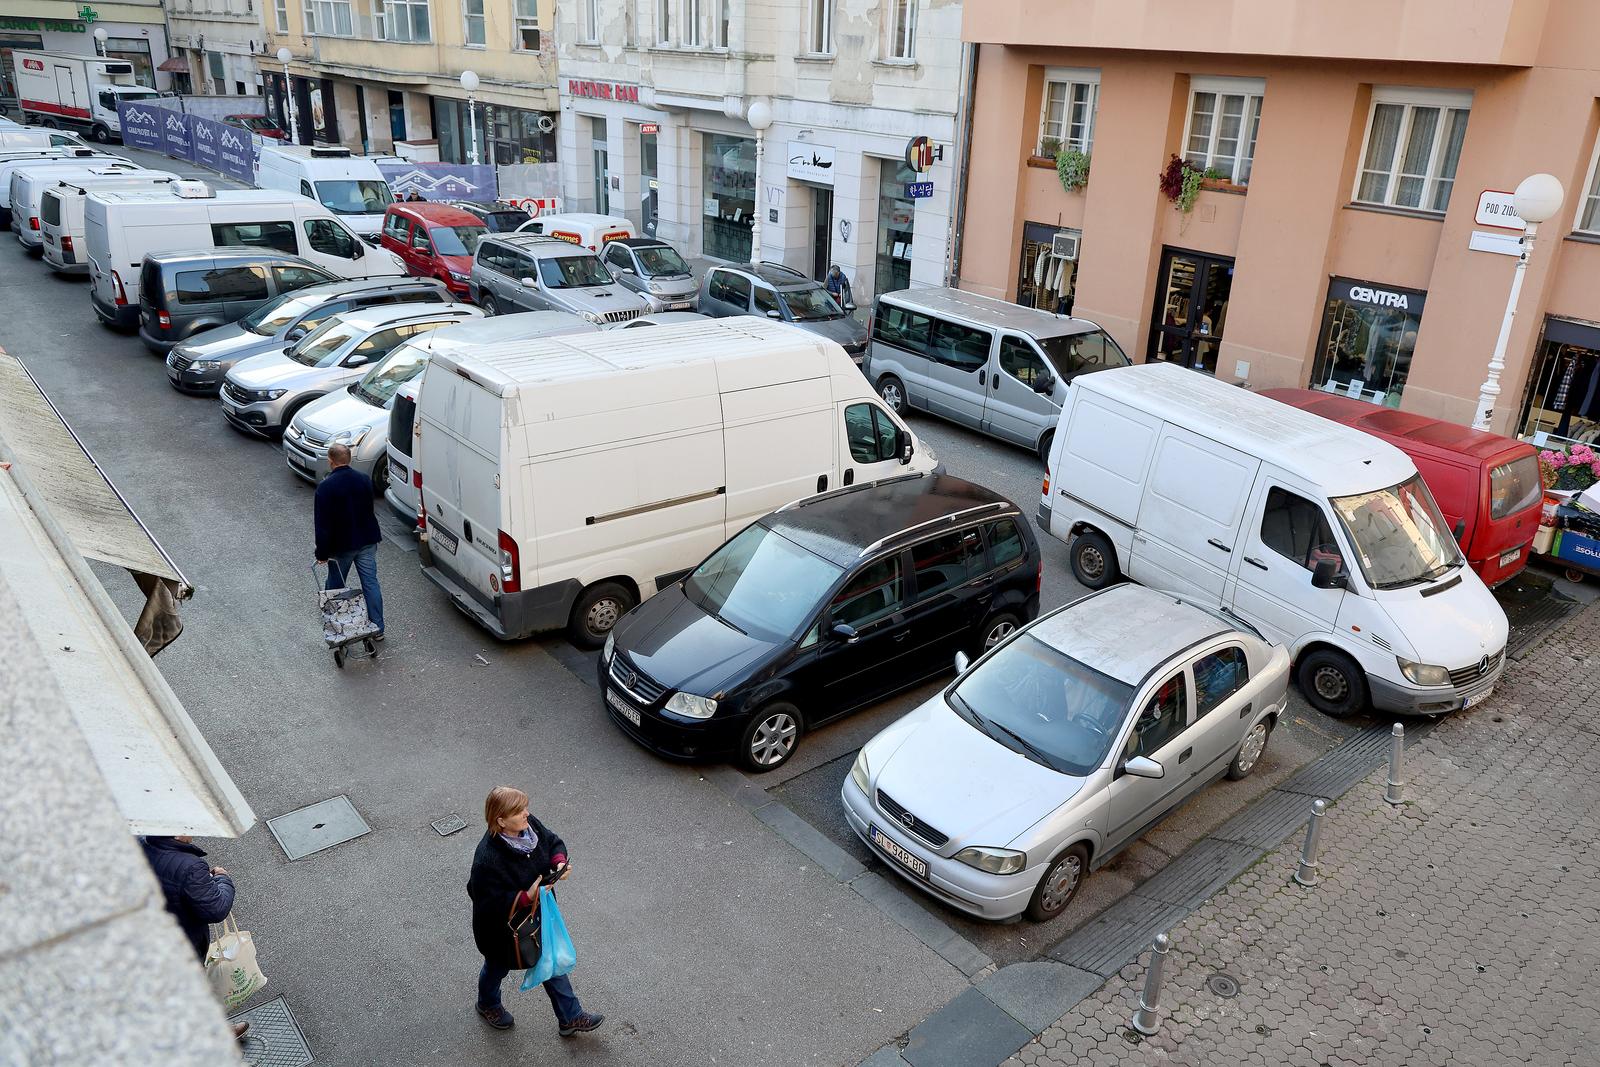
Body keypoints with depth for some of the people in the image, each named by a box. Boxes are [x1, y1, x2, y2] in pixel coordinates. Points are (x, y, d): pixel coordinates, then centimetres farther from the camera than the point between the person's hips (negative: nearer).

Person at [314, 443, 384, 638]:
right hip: (367, 541, 4)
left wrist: (322, 553, -9)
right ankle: (377, 628, 7)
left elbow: (323, 524, -16)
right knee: (371, 583, 6)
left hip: (341, 545, -3)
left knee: (335, 586, 16)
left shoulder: (325, 487, -17)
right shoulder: (364, 480, -2)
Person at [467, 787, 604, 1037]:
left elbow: (553, 842, 0)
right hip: (503, 929, -5)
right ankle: (488, 1005, 58)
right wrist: (527, 896, -38)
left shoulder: (530, 825, -19)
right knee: (498, 967, 26)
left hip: (537, 916, 6)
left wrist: (559, 862, -19)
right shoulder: (487, 859, -39)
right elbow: (490, 904, -31)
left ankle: (570, 1018, 37)